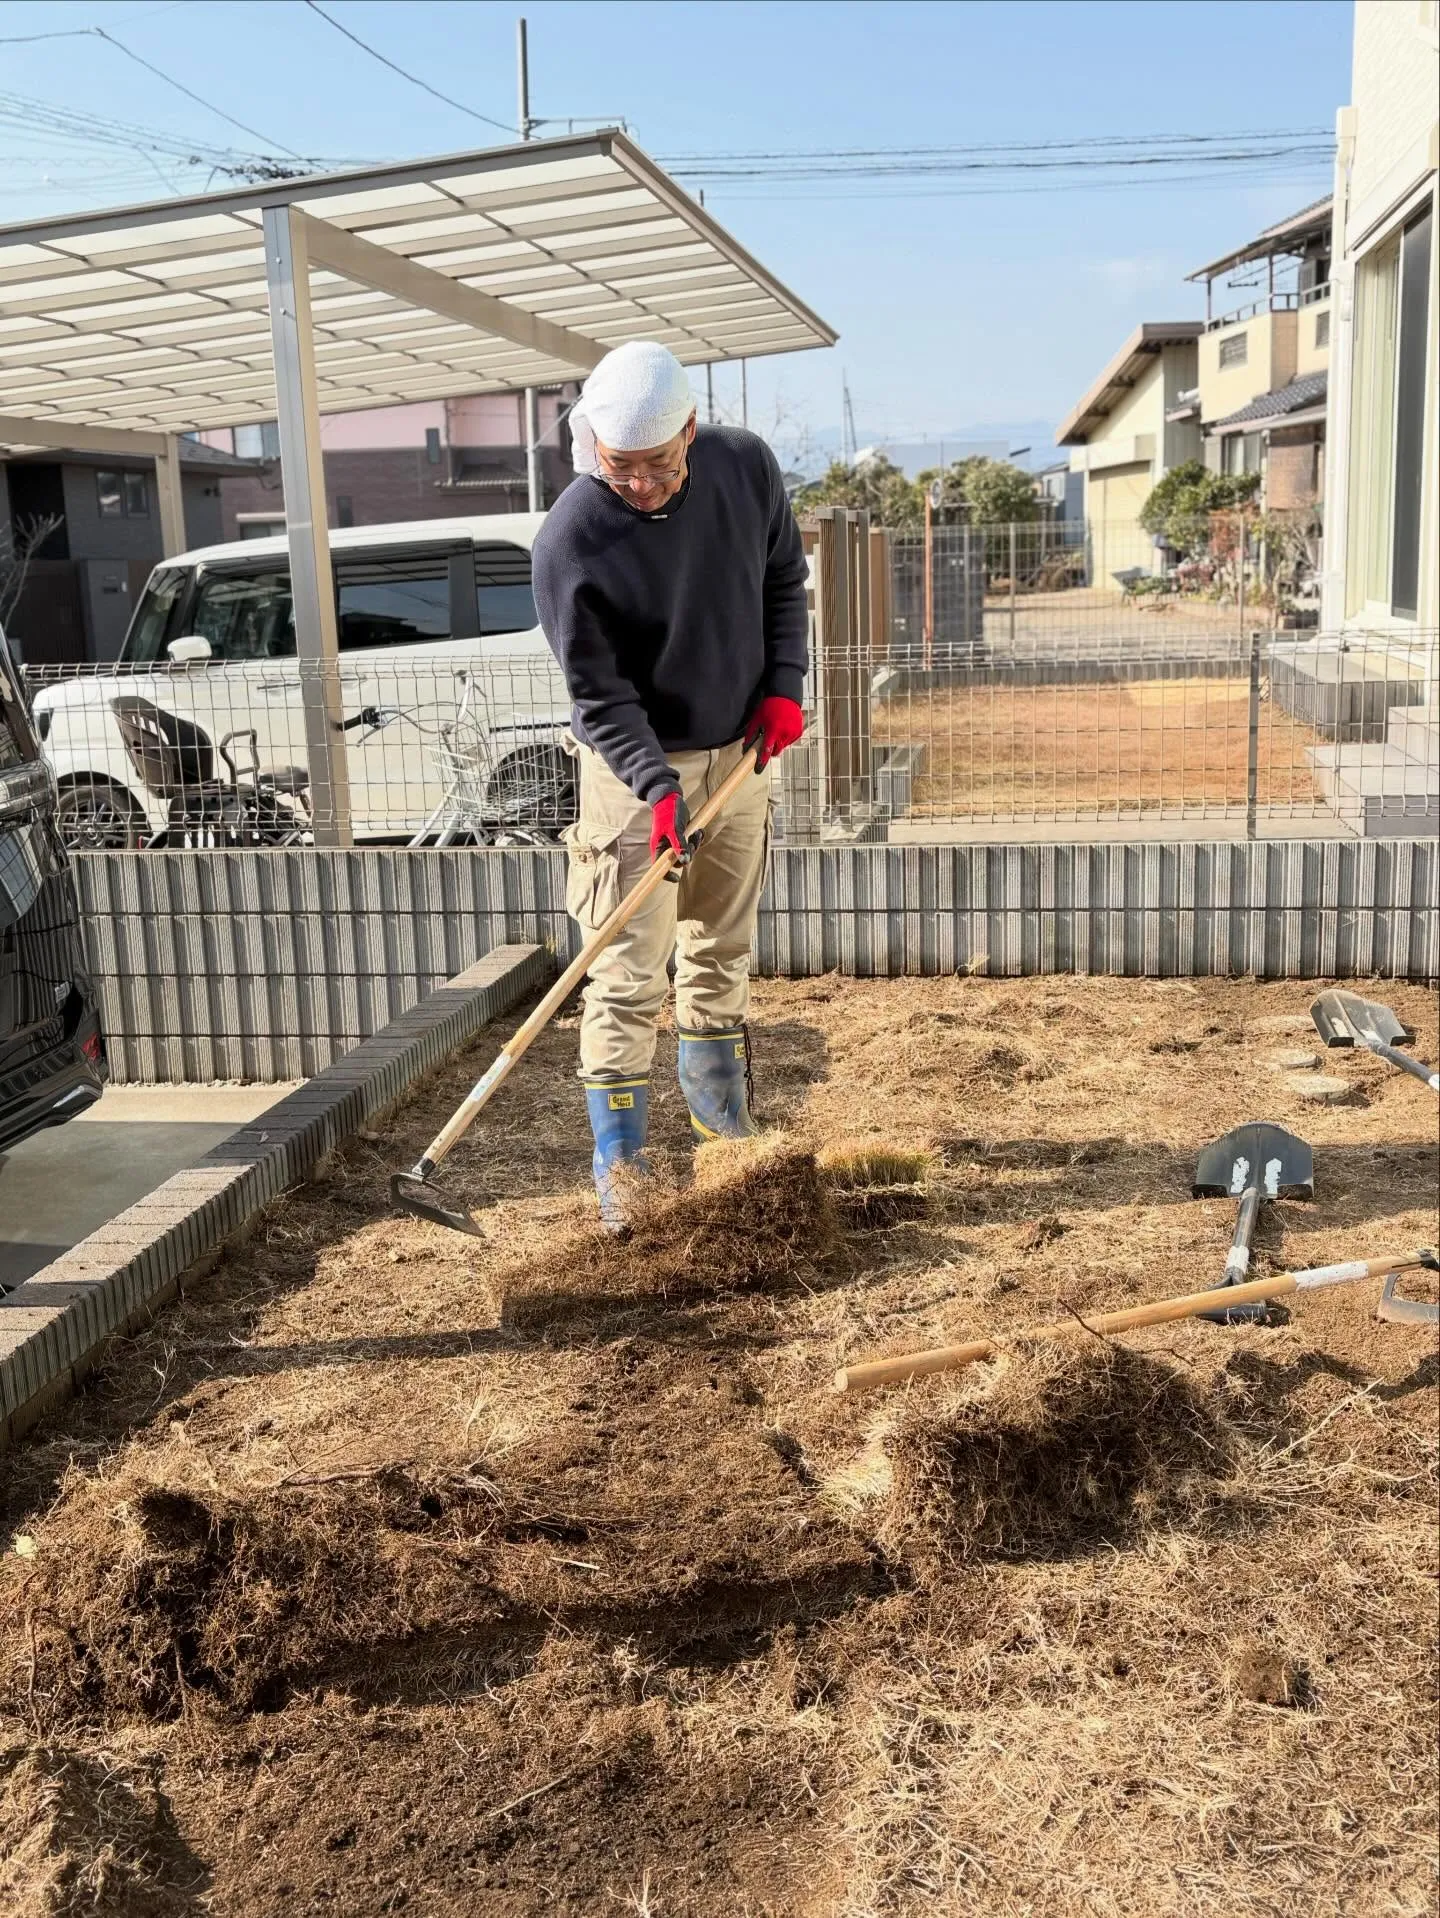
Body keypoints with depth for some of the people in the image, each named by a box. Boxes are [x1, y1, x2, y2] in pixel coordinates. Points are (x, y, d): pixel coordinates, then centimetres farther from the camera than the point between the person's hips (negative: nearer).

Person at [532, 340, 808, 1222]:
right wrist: (657, 788, -30)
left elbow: (784, 578, 7)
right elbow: (598, 694, -20)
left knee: (723, 950, 17)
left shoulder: (747, 467, -9)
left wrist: (784, 683, -5)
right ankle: (619, 1157, 4)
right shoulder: (569, 542, -23)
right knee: (630, 974, -6)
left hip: (739, 752, 5)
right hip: (635, 766, -4)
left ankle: (719, 1104, 37)